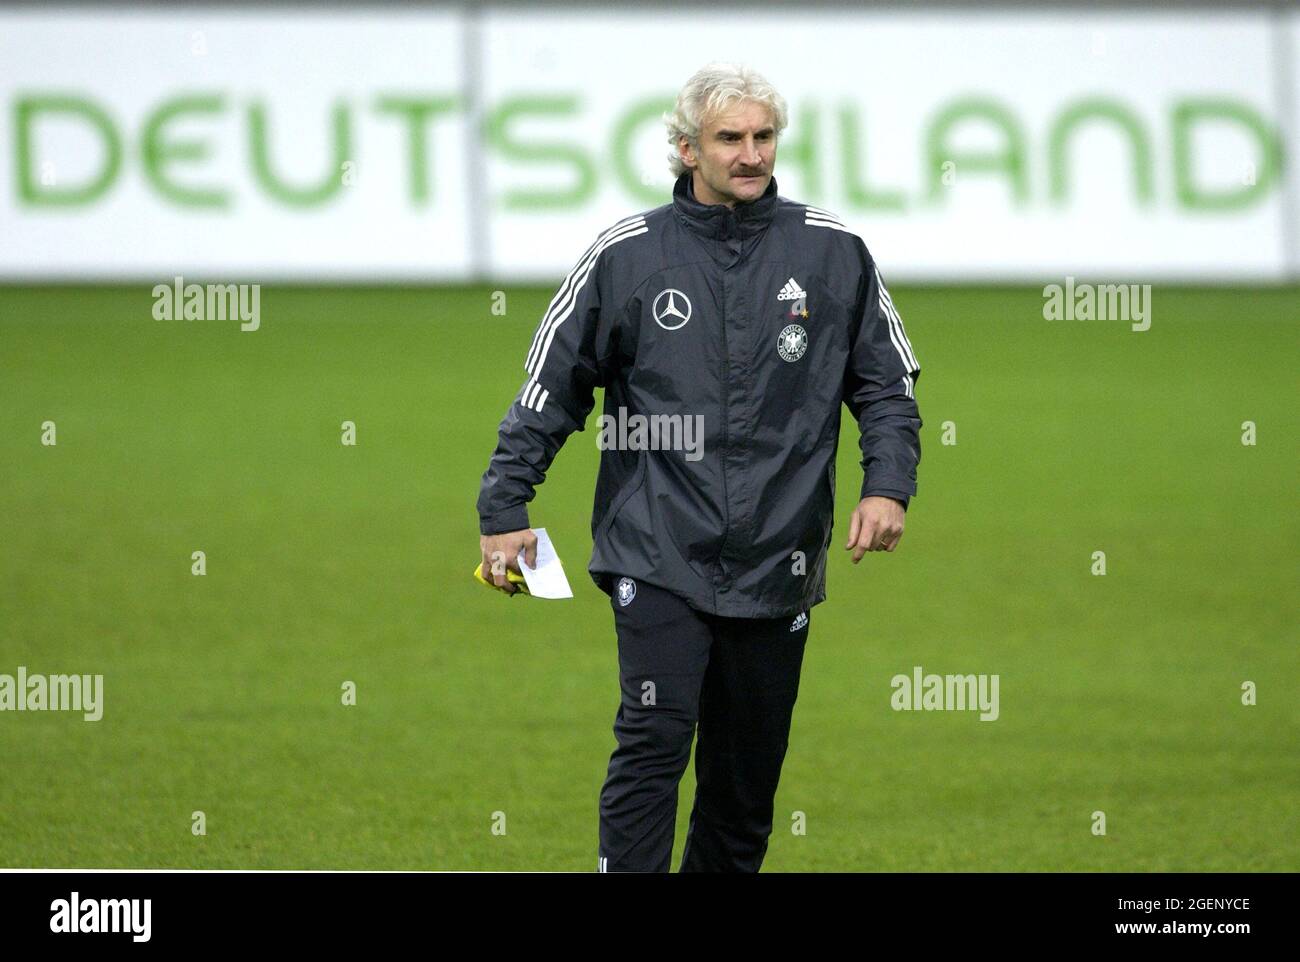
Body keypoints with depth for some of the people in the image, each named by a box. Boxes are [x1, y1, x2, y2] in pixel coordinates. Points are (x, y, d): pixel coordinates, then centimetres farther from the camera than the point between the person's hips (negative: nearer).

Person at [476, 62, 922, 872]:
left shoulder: (833, 252, 4)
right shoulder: (628, 255, 1)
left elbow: (887, 382, 11)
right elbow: (549, 388, 7)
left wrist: (889, 485, -4)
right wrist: (505, 510, 4)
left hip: (777, 564, 2)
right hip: (658, 556, -2)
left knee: (747, 776, 8)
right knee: (654, 741, -17)